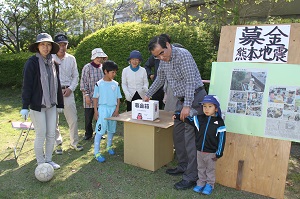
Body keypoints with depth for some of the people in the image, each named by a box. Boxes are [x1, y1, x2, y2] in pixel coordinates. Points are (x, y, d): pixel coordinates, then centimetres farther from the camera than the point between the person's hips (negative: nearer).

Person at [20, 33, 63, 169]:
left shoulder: (53, 63, 8)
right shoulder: (32, 62, -9)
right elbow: (26, 85, -11)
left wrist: (59, 104, 13)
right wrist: (25, 106, -14)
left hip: (51, 104, 6)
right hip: (37, 105, -5)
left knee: (51, 134, 9)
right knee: (41, 135, 2)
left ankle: (48, 160, 26)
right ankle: (40, 163, 19)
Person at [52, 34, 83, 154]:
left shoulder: (71, 59, 7)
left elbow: (75, 76, 11)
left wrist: (70, 88, -2)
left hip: (67, 92, 2)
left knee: (73, 118, 5)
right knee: (54, 120, 6)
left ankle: (74, 142, 21)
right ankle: (58, 144, 21)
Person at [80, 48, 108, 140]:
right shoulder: (87, 67, -7)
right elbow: (83, 82, -7)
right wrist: (86, 95, -10)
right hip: (90, 97, -3)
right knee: (88, 117, 7)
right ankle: (88, 133, 24)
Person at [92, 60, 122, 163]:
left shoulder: (115, 84, 3)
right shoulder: (99, 84, -6)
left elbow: (118, 98, 6)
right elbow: (95, 98, -1)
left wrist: (117, 110, -2)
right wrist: (95, 111, -5)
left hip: (113, 109, 4)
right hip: (103, 108, -4)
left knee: (111, 130, 15)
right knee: (100, 131, -7)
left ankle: (109, 146, 37)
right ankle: (96, 152, 0)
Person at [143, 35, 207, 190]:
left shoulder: (183, 54, -17)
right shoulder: (163, 60, 8)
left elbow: (190, 81, -22)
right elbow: (159, 79, 25)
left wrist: (187, 106, -25)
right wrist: (148, 95, 31)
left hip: (194, 98, -8)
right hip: (181, 99, 9)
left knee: (190, 138, -9)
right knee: (178, 135, 13)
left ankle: (191, 177, 0)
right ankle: (183, 166, 28)